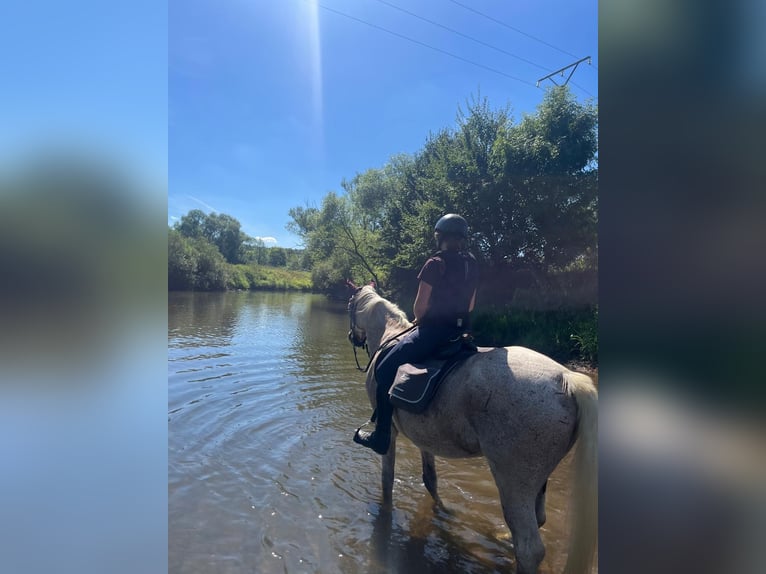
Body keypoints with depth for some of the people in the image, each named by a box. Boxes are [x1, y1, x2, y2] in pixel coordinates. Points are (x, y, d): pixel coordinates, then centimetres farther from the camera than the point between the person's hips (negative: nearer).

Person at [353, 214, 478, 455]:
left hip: (433, 330, -8)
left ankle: (381, 437, 6)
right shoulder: (472, 263, 8)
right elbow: (470, 305, 14)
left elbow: (419, 306, -12)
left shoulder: (435, 264, -14)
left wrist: (421, 320, 8)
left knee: (385, 369, 2)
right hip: (461, 329, 8)